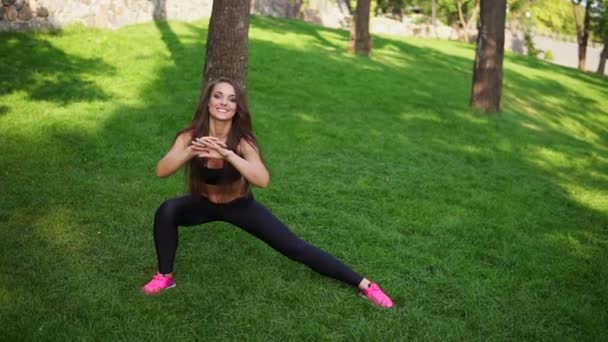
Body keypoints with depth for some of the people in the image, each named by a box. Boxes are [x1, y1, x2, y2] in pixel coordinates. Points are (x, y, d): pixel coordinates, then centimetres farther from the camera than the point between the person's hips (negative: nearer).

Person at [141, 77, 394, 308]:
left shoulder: (242, 141, -27)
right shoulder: (190, 136, -21)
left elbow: (263, 180, -44)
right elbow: (161, 171, -34)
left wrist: (227, 154, -54)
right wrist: (191, 152, -50)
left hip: (239, 205, -2)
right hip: (203, 203, 2)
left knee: (295, 248, -6)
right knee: (167, 211, -28)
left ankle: (364, 284, 1)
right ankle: (165, 276, -5)